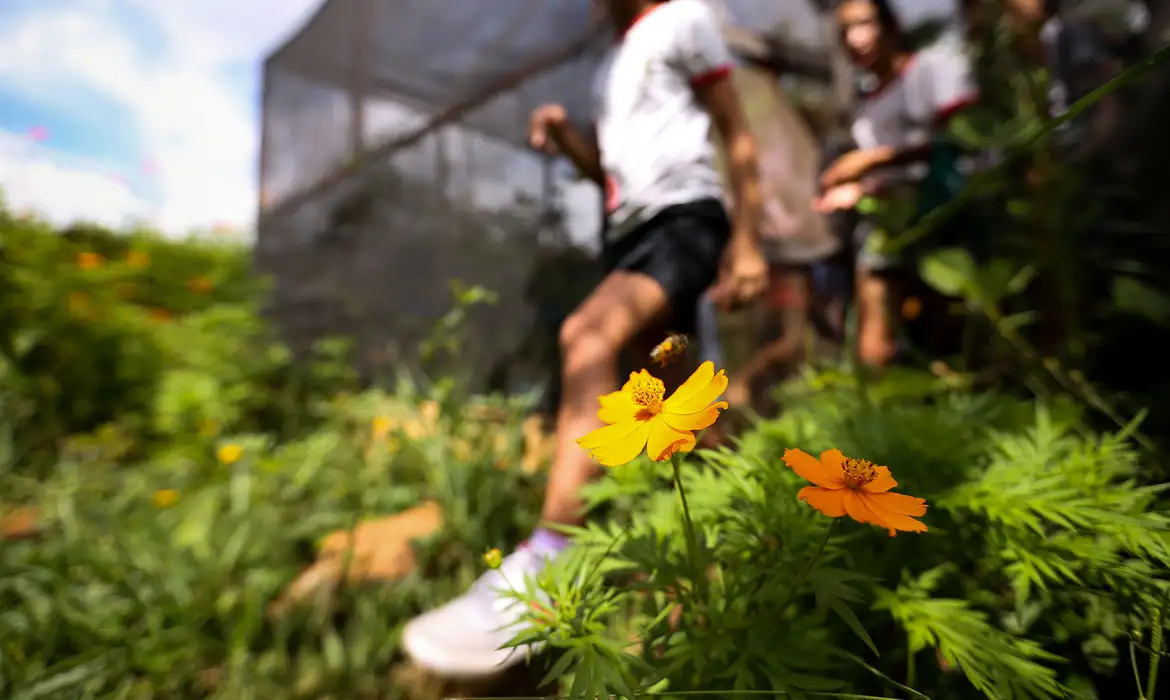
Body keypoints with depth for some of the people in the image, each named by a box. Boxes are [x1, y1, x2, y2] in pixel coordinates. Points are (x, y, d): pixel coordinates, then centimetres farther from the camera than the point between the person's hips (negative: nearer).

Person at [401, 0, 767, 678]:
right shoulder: (610, 65, 28)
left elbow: (738, 136, 2)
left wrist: (746, 240, -7)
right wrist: (565, 135, 8)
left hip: (685, 218, -9)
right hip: (628, 232, 9)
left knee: (588, 336, -34)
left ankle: (547, 566, -39)